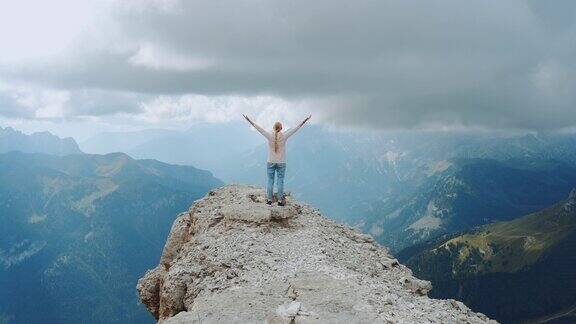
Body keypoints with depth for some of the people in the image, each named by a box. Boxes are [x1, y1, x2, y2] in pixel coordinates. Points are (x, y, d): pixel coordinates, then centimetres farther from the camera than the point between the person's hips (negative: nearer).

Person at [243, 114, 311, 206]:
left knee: (270, 181, 7)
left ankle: (269, 200, 11)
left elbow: (258, 128, 0)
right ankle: (280, 200, 6)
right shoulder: (284, 136, -7)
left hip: (271, 163, 1)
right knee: (280, 182, 3)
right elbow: (296, 128, -2)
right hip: (281, 163, -1)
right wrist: (305, 120, 5)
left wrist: (249, 120, 7)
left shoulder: (270, 136, -6)